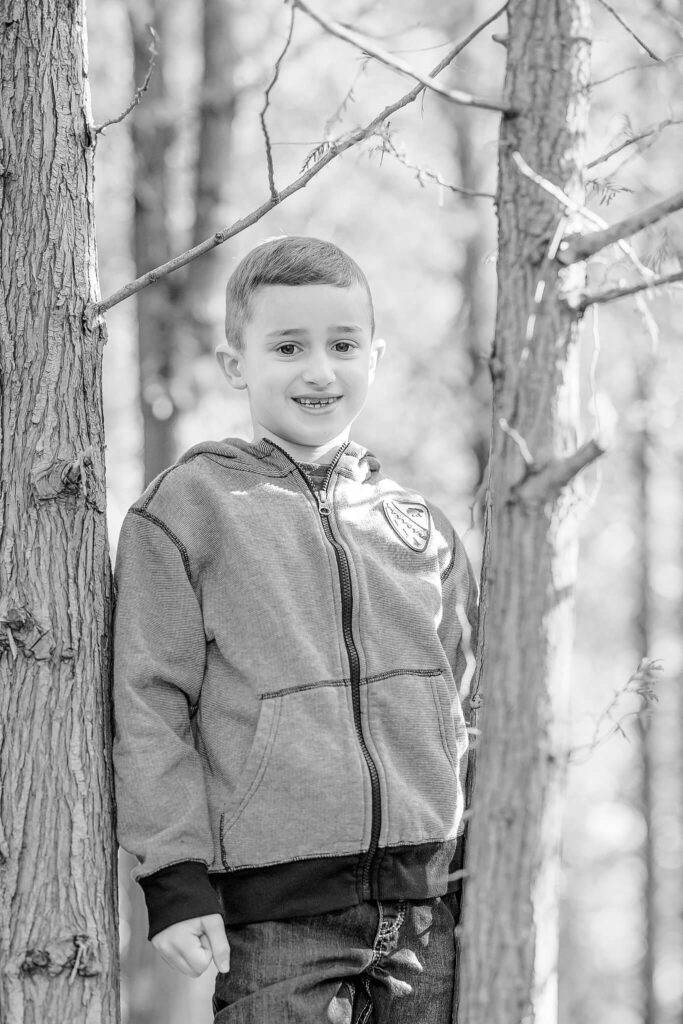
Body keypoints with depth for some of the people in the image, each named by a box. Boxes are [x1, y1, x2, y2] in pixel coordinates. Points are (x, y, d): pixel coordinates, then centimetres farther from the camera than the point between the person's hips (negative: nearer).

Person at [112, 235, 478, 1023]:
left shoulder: (419, 528, 13)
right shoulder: (187, 511, -1)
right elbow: (147, 703, -3)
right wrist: (174, 879, -8)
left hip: (425, 900, 5)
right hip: (275, 909, -4)